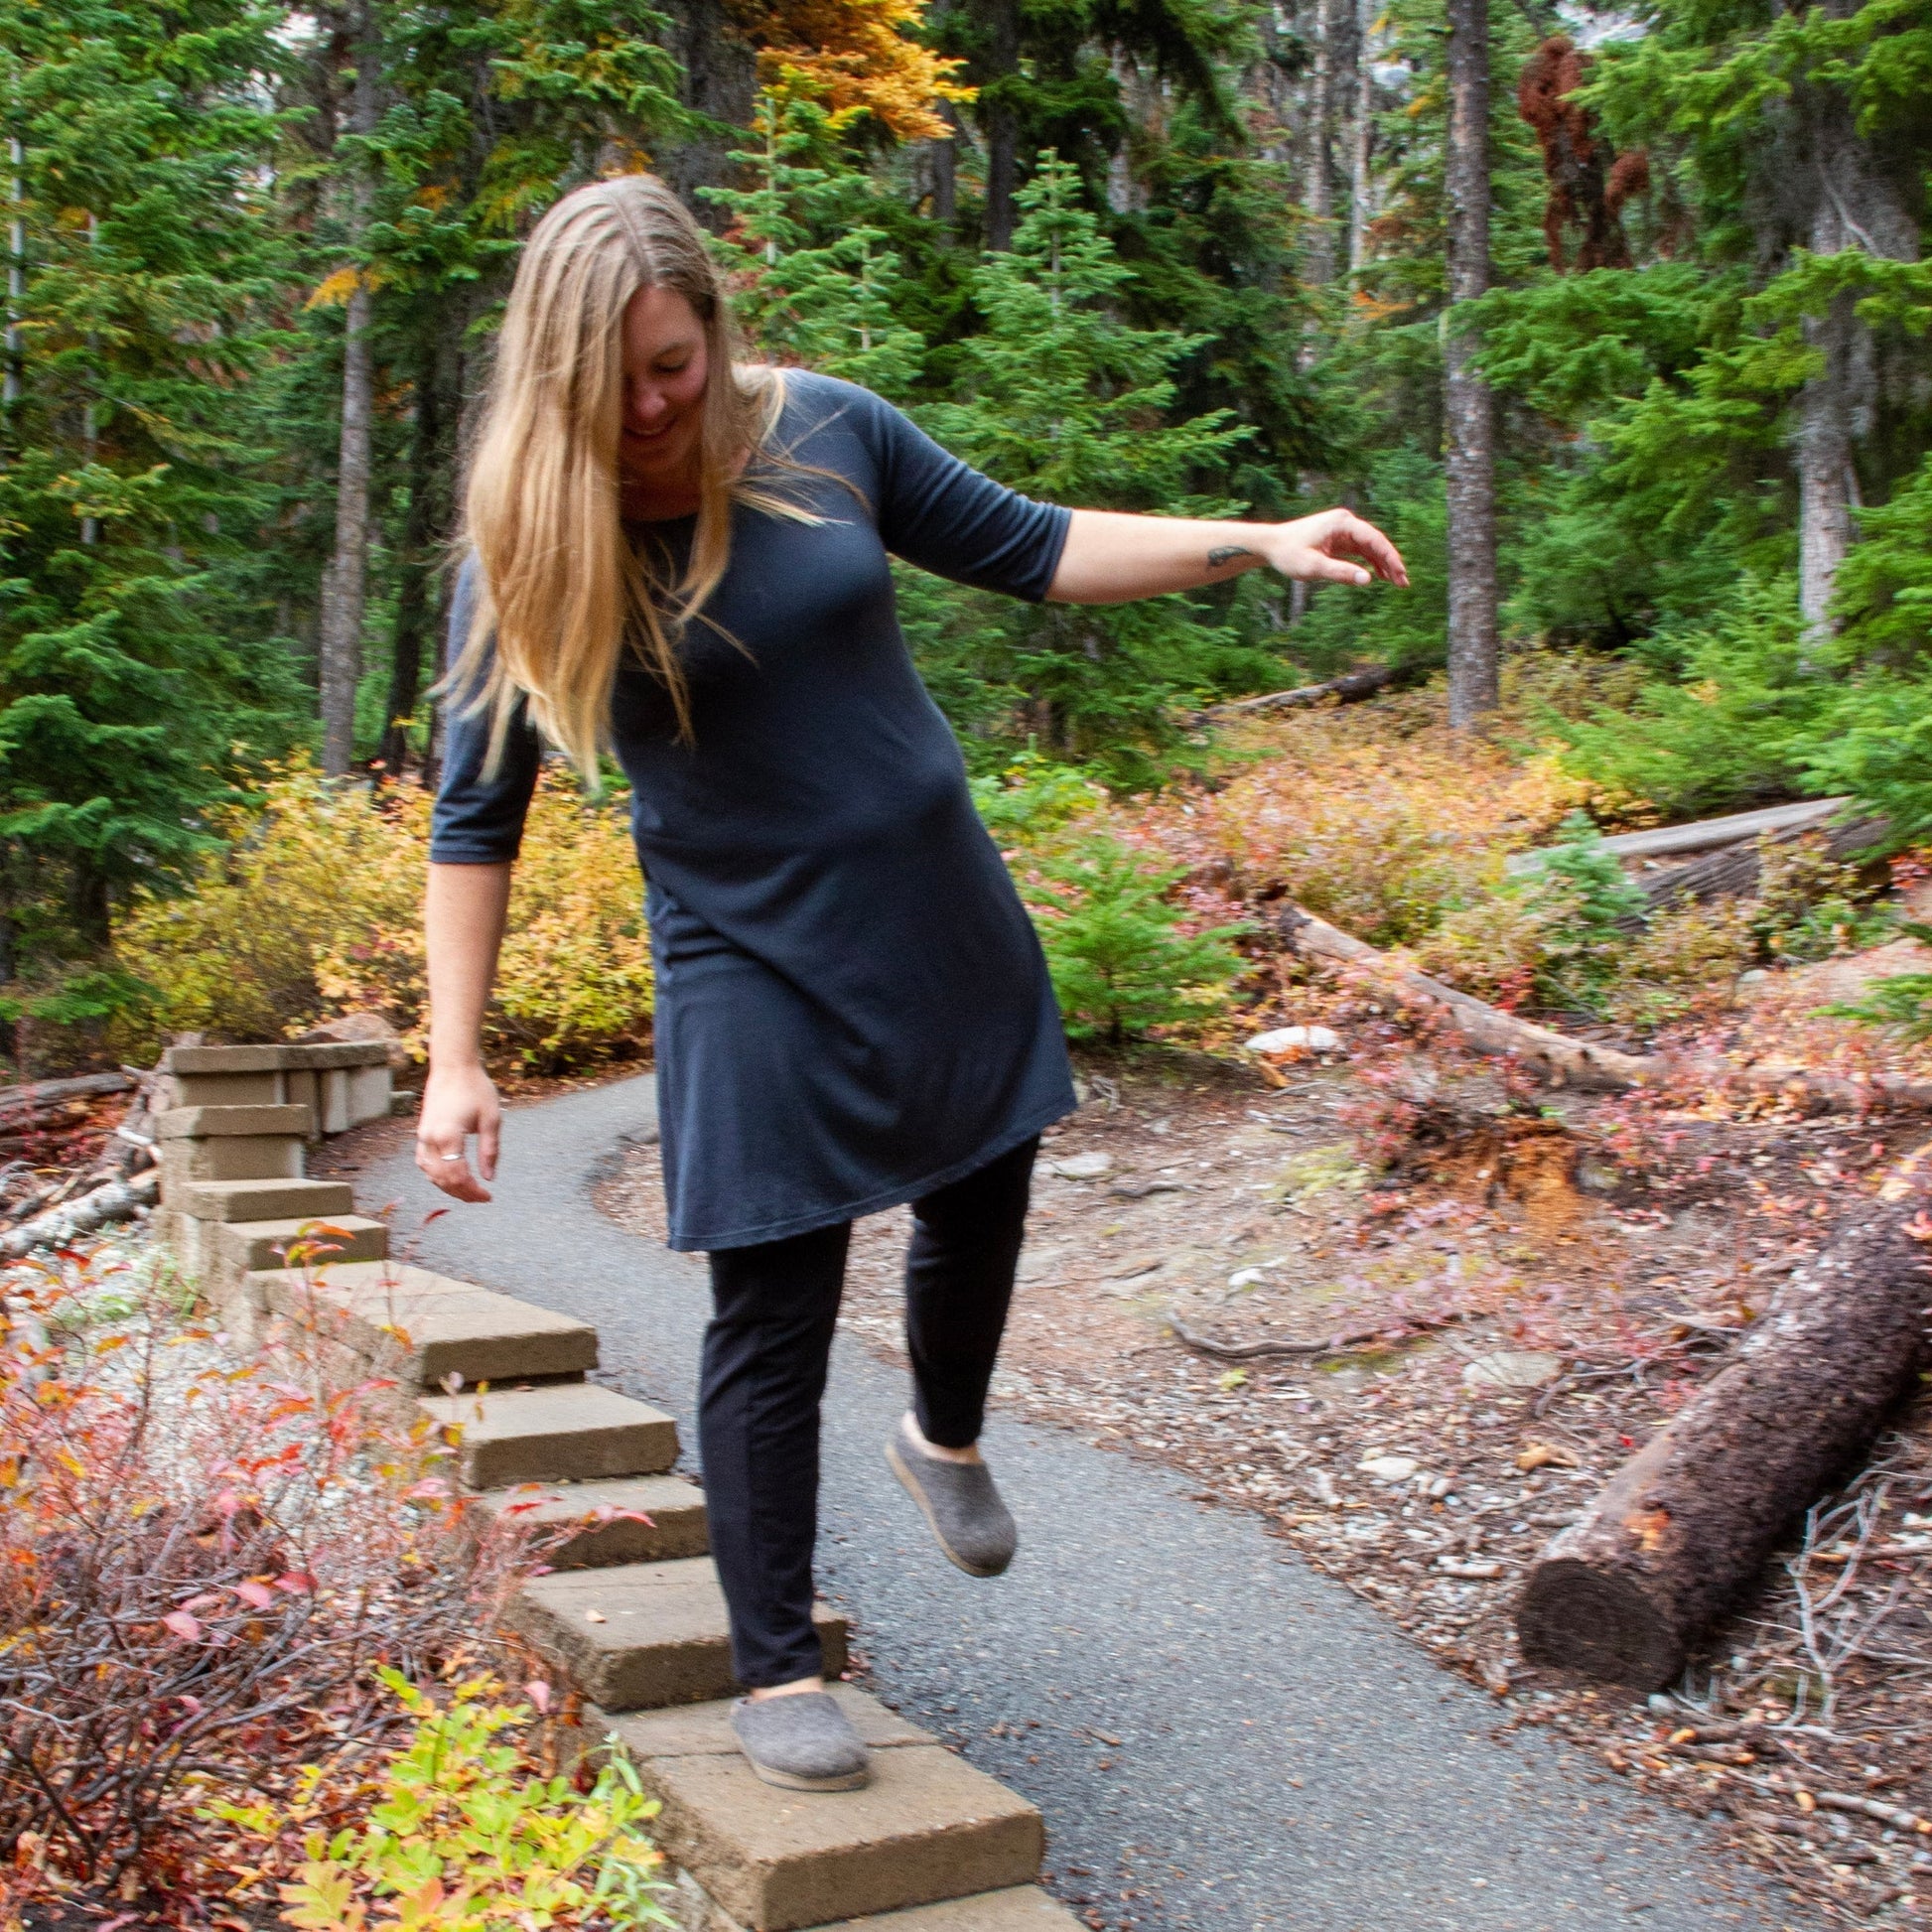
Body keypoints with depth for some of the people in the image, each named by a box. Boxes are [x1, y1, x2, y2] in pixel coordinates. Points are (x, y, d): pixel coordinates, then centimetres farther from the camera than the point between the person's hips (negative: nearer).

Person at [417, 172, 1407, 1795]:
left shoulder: (822, 431, -6)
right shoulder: (530, 551, -13)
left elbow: (1027, 549, 4)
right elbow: (477, 821, -7)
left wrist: (1252, 543, -4)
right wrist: (457, 1060, -12)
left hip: (943, 916, 4)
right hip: (755, 972, -4)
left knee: (981, 1204, 20)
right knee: (773, 1323, -1)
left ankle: (946, 1441, 52)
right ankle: (776, 1674, 17)